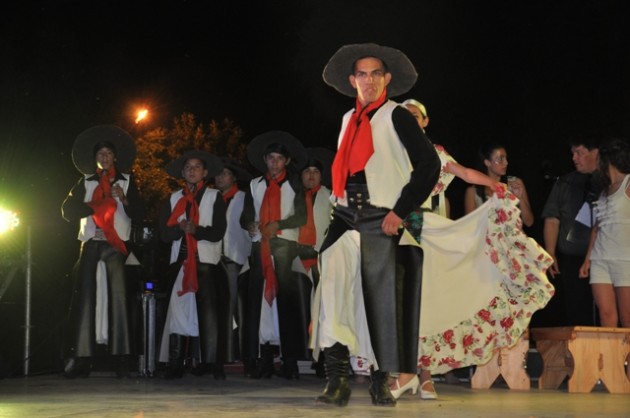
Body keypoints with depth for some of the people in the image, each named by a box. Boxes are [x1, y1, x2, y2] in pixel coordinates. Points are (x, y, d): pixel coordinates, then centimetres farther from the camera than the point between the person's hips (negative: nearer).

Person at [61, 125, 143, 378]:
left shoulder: (126, 181, 13)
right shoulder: (86, 182, 17)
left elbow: (137, 215, 6)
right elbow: (68, 209, 8)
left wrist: (124, 199, -11)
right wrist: (94, 206, -5)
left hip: (116, 244, -1)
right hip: (91, 243, 2)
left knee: (118, 298, -9)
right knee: (85, 298, -6)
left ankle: (122, 356, -11)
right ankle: (81, 357, -8)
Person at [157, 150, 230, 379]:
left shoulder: (215, 197, 8)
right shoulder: (173, 199, 16)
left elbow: (218, 232, -4)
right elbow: (164, 233, 6)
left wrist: (197, 230, -19)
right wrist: (180, 228, -12)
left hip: (207, 263, -2)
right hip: (180, 263, 2)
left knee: (209, 314, -8)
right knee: (178, 312, -3)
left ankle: (213, 364, -4)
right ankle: (175, 365, -1)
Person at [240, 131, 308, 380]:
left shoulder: (294, 186, 12)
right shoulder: (255, 186, 19)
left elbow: (301, 217, 2)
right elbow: (245, 217, 13)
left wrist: (277, 225, -12)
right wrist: (251, 225, -9)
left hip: (285, 244, -2)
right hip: (260, 245, 2)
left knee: (287, 300, -6)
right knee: (260, 299, -3)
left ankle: (290, 361, -6)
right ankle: (265, 360, -2)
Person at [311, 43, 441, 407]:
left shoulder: (397, 117, -2)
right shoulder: (348, 120, 17)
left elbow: (429, 165, -9)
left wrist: (401, 211, -12)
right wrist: (341, 206, 12)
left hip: (380, 220, -5)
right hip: (346, 217, 5)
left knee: (381, 299, 1)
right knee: (331, 286, -14)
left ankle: (381, 380, 13)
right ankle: (338, 377, -13)